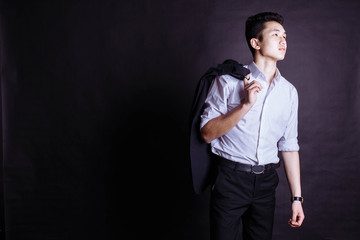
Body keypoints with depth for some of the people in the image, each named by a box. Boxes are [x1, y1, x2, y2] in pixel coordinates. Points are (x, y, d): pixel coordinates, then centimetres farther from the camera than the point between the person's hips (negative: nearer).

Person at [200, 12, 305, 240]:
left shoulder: (289, 91, 7)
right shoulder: (228, 81, -6)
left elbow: (289, 146, 9)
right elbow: (207, 133, -11)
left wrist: (296, 197, 7)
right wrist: (246, 105, -22)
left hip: (266, 181, 4)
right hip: (230, 178, -4)